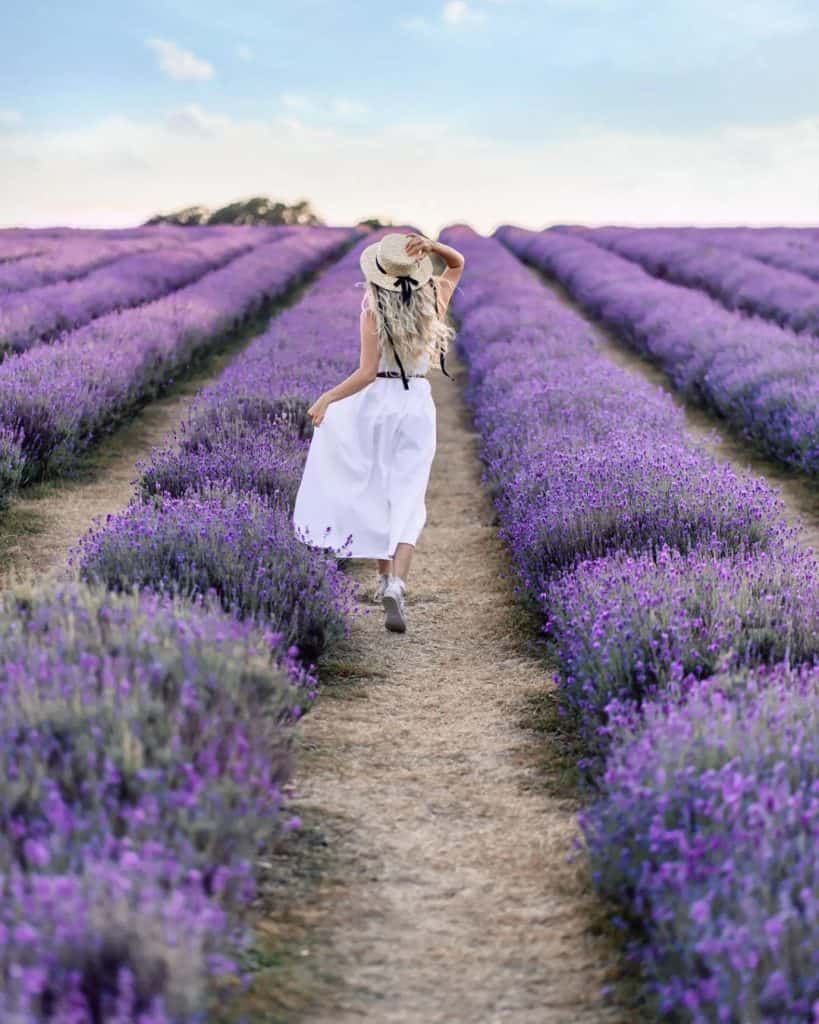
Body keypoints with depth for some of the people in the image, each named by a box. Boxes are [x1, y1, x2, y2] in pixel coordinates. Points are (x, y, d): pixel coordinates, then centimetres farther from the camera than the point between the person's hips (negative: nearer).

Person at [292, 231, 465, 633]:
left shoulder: (374, 310, -12)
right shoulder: (434, 303, -1)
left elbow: (367, 373, -18)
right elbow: (457, 263, 17)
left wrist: (327, 398, -11)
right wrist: (431, 246, -3)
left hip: (377, 401, -2)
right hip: (418, 404, 2)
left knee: (374, 493, 16)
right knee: (408, 500, -3)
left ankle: (385, 576, 26)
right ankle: (396, 584, -22)